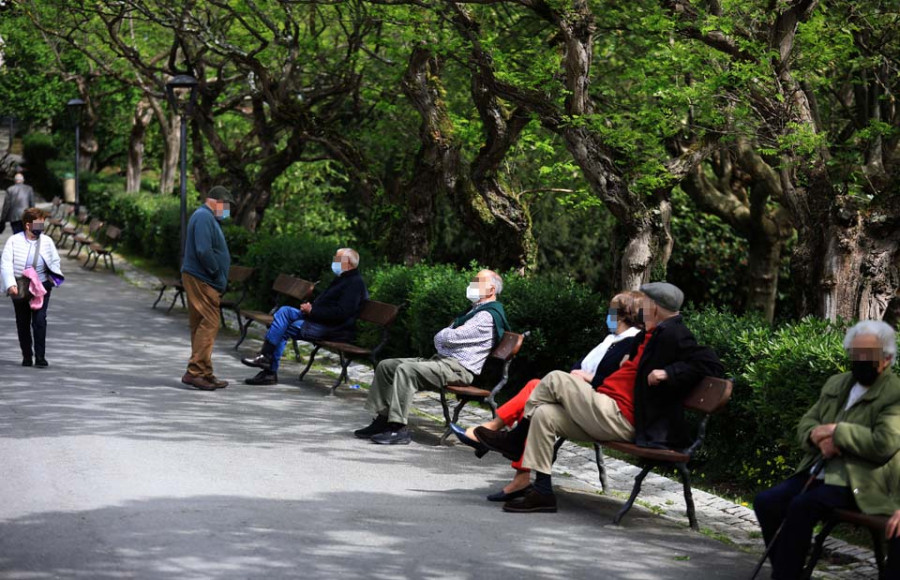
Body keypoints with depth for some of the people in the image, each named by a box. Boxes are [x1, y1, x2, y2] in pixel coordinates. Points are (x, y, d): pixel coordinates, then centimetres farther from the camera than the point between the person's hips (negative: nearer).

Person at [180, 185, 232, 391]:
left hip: (203, 281, 11)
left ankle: (205, 374, 15)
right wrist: (218, 275, -15)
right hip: (201, 281, -11)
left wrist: (219, 277, 14)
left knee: (202, 326, 11)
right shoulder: (203, 218, -14)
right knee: (209, 325, -12)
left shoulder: (208, 218, 20)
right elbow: (203, 251, -23)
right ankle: (195, 372, -13)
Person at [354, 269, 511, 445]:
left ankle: (398, 429, -30)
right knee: (386, 366, 4)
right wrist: (447, 335, -1)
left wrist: (443, 335, 4)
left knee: (406, 369, -30)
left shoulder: (487, 316, -10)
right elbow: (439, 339, 21)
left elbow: (451, 337, -18)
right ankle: (382, 419, 1)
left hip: (458, 368, -11)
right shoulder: (476, 311, 24)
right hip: (442, 359, 11)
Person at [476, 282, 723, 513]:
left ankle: (515, 440, 8)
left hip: (618, 417, -10)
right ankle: (541, 492, 4)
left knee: (555, 379, -9)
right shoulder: (661, 334, 19)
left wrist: (669, 373, -24)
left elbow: (710, 363, -19)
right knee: (544, 414, 5)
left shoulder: (671, 334, -11)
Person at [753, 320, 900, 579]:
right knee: (766, 502, -13)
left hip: (856, 483, -7)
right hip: (817, 472, 7)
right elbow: (805, 424, 17)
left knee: (801, 507, -29)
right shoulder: (835, 384, 17)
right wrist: (819, 437, -7)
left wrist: (837, 431, -15)